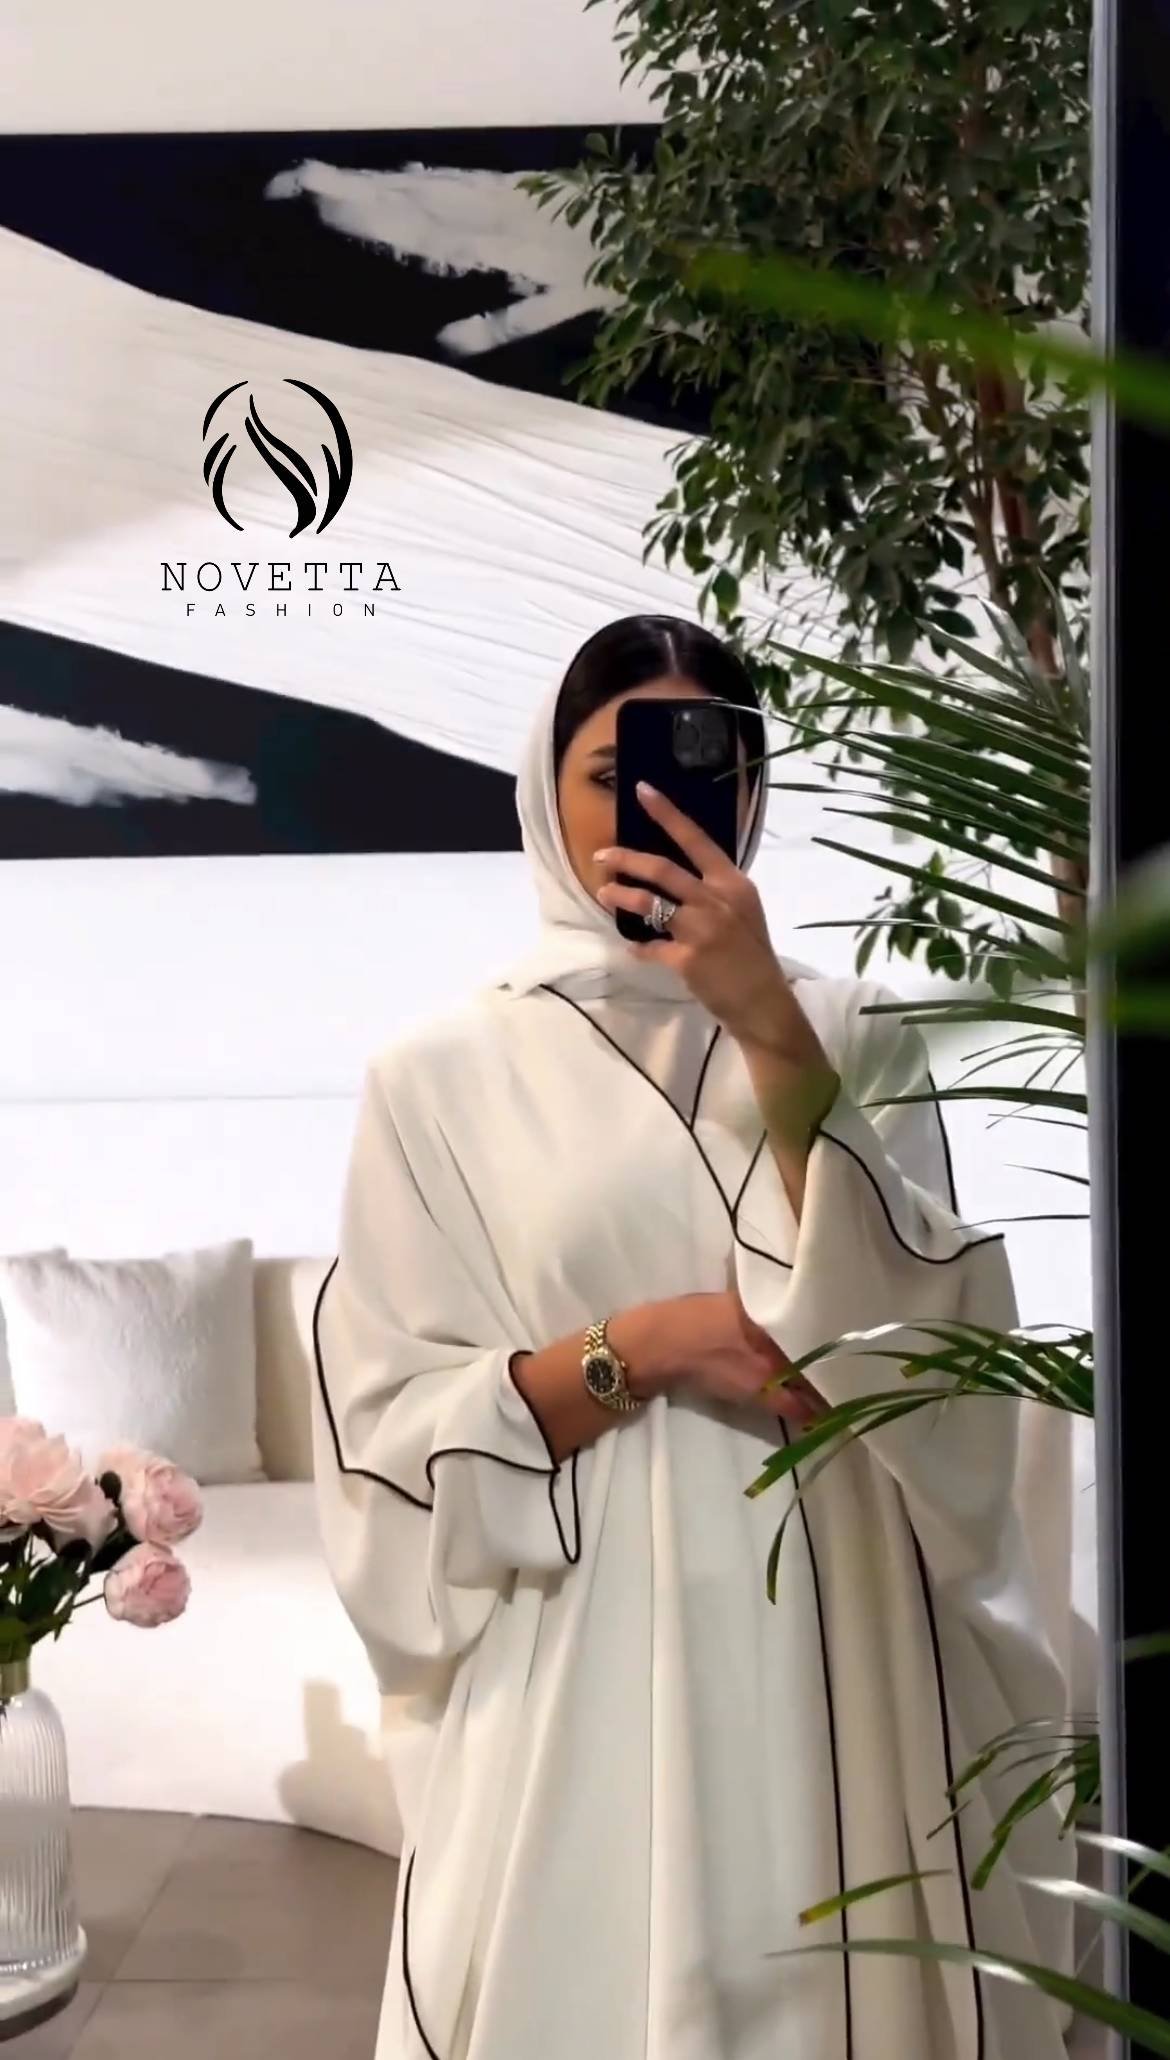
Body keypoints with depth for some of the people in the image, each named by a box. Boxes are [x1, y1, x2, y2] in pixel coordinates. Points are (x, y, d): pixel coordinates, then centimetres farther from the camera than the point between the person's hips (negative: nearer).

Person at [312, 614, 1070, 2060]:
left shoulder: (853, 1037, 3)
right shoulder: (444, 1077, -1)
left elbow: (925, 1338, -12)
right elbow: (387, 1441, -2)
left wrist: (767, 1024, -17)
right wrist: (635, 1350, -15)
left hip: (837, 1651, 2)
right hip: (579, 1682, -1)